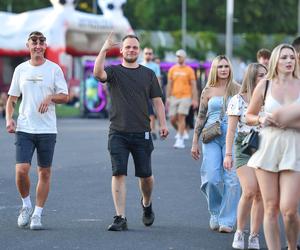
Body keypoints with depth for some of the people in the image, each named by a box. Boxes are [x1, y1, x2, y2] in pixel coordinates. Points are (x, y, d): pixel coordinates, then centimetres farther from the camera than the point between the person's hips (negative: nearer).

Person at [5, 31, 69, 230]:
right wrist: (9, 119, -3)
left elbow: (65, 96, 1)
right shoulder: (21, 69, 9)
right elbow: (12, 99, 13)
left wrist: (50, 97, -19)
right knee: (21, 170, -10)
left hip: (47, 129, -1)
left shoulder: (54, 69, 2)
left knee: (44, 172, 3)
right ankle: (26, 205, 14)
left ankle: (37, 214, 13)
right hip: (24, 129, 1)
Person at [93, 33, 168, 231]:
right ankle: (120, 218, -6)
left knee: (145, 175, 5)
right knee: (119, 174, -8)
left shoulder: (148, 74, 11)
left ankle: (147, 204, 35)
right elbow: (98, 73, -17)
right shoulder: (114, 71, 5)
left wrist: (163, 124, 2)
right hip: (118, 133, -1)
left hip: (142, 133, 1)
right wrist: (104, 50, -24)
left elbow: (157, 101, 11)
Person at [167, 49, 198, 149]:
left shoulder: (189, 70, 1)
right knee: (172, 119, 1)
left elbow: (193, 86, 1)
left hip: (185, 97, -4)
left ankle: (180, 140, -11)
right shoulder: (172, 70, 10)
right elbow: (169, 84, 12)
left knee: (181, 117, -14)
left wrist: (195, 99, -4)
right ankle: (182, 132, 28)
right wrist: (168, 98, 6)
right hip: (174, 97, 4)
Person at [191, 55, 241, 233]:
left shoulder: (238, 89, 6)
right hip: (211, 138, 1)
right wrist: (195, 143, 10)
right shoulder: (208, 91, 8)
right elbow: (201, 117, 12)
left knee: (232, 180, -8)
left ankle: (227, 220, 0)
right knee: (211, 178, -9)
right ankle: (215, 213, 15)